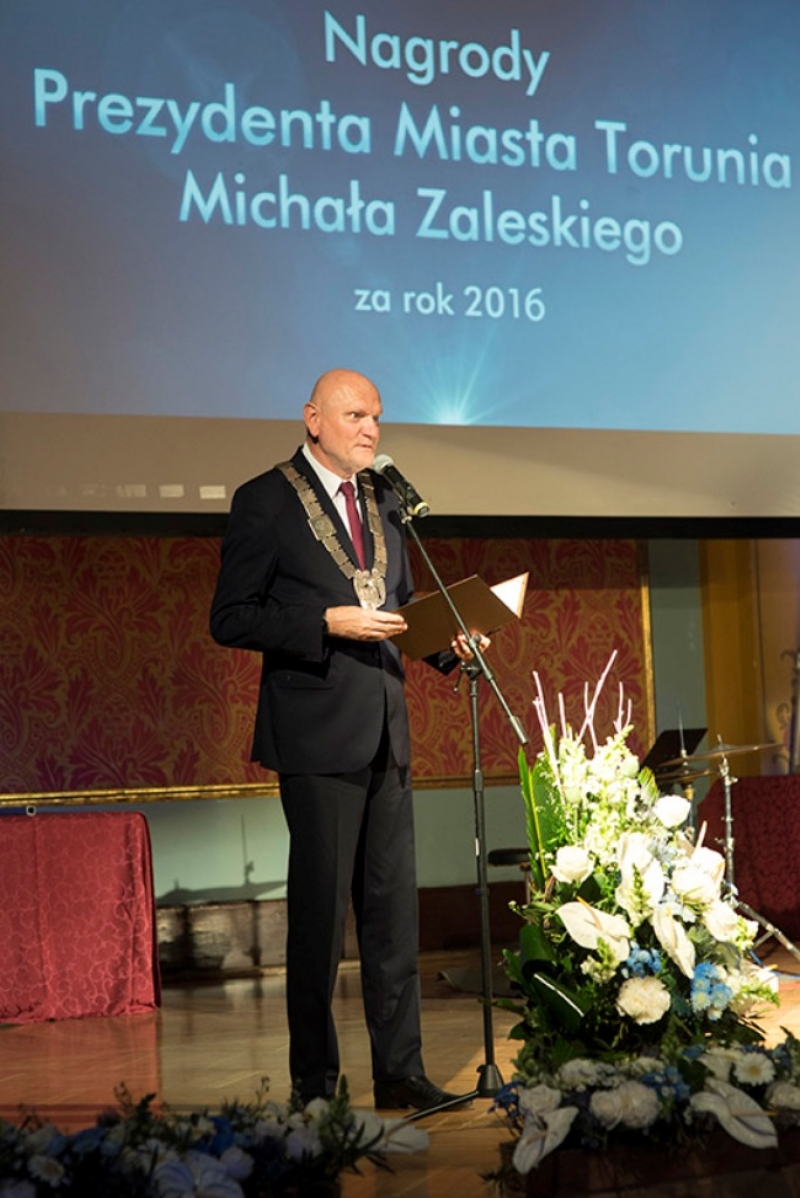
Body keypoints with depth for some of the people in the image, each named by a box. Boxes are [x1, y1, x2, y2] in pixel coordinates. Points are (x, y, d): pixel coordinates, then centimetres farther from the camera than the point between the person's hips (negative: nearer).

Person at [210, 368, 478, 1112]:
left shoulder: (383, 499, 15)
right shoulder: (266, 501, -5)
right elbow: (230, 618, -10)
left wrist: (447, 642, 3)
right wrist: (329, 623, -19)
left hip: (385, 729, 6)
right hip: (318, 734, -6)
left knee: (393, 907, 8)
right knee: (320, 910, 0)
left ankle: (399, 1072, 15)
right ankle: (314, 1084, 11)